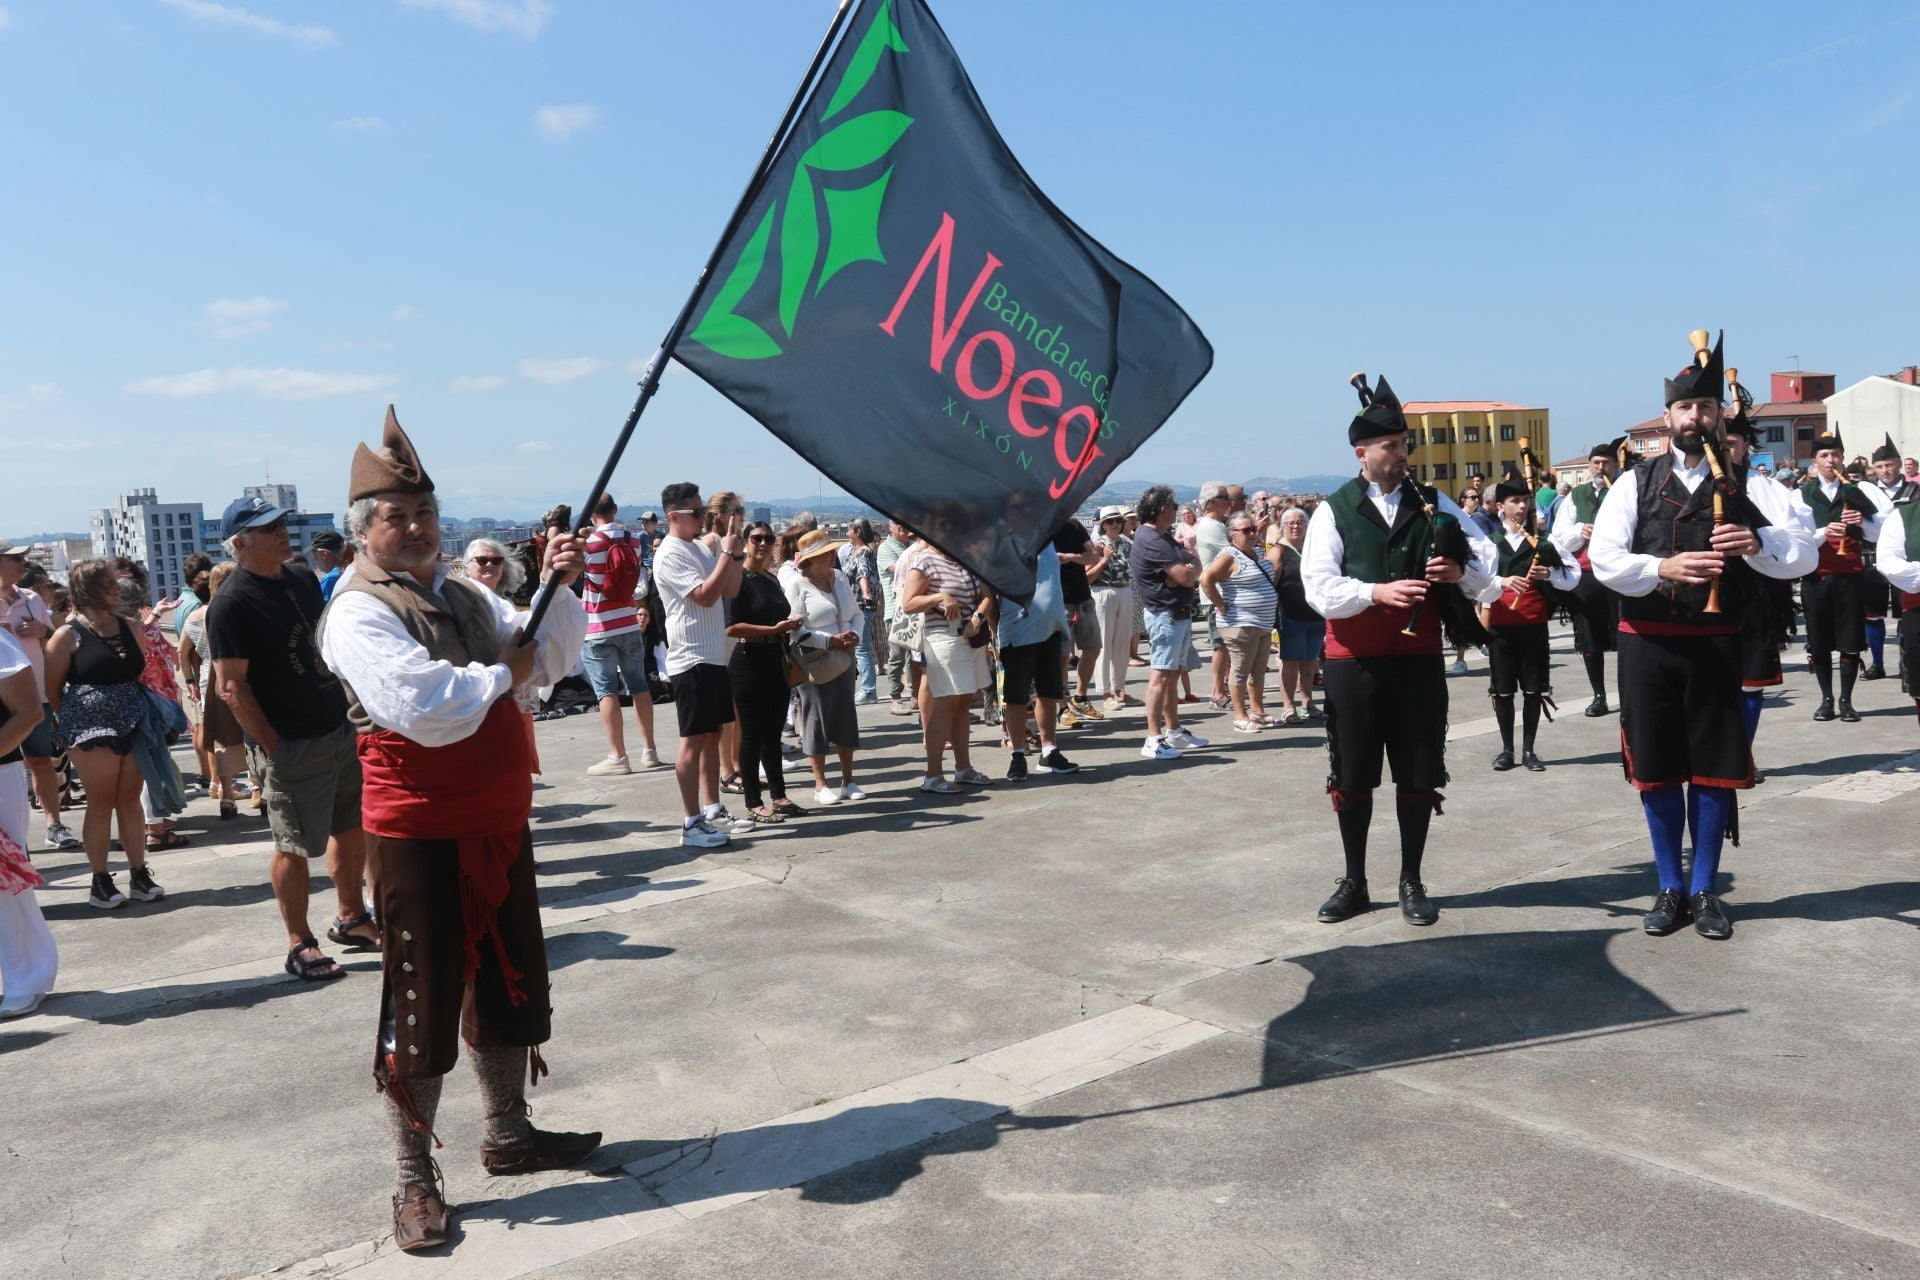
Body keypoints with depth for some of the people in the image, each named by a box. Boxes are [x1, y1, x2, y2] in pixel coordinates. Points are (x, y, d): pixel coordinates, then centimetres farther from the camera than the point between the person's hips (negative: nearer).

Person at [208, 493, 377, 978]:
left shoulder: (302, 580, 9)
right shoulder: (231, 604, -14)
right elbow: (232, 687, -16)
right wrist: (271, 747, -17)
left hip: (340, 729, 7)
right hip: (291, 747, -7)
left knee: (351, 829, 16)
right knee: (294, 847, 3)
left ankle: (351, 918, 32)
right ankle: (299, 944, 17)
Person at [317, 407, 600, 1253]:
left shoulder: (464, 596, 11)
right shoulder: (358, 614, -13)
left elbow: (548, 659, 8)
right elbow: (425, 709, -27)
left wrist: (557, 588, -8)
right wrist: (503, 674, -11)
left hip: (498, 826, 8)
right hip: (420, 838, -7)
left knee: (509, 989, 19)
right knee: (421, 1006, 3)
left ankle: (508, 1135, 37)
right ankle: (415, 1181, 19)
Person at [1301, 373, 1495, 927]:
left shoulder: (1432, 503, 8)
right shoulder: (1333, 512, 0)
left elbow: (1486, 558, 6)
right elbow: (1319, 586, -10)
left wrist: (1461, 570, -17)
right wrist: (1377, 593, -24)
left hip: (1419, 657, 2)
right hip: (1354, 661, -2)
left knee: (1418, 775, 7)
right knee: (1352, 777, 7)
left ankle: (1411, 881, 22)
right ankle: (1353, 882, 21)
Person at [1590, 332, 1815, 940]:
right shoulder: (1636, 483, 3)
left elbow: (1804, 555, -1)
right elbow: (1603, 558, -6)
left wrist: (1755, 542, -22)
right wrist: (1664, 567, -22)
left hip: (1717, 644, 0)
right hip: (1648, 642, 0)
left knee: (1714, 770, 6)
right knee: (1657, 772, 8)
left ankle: (1704, 891, 22)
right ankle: (1669, 890, 23)